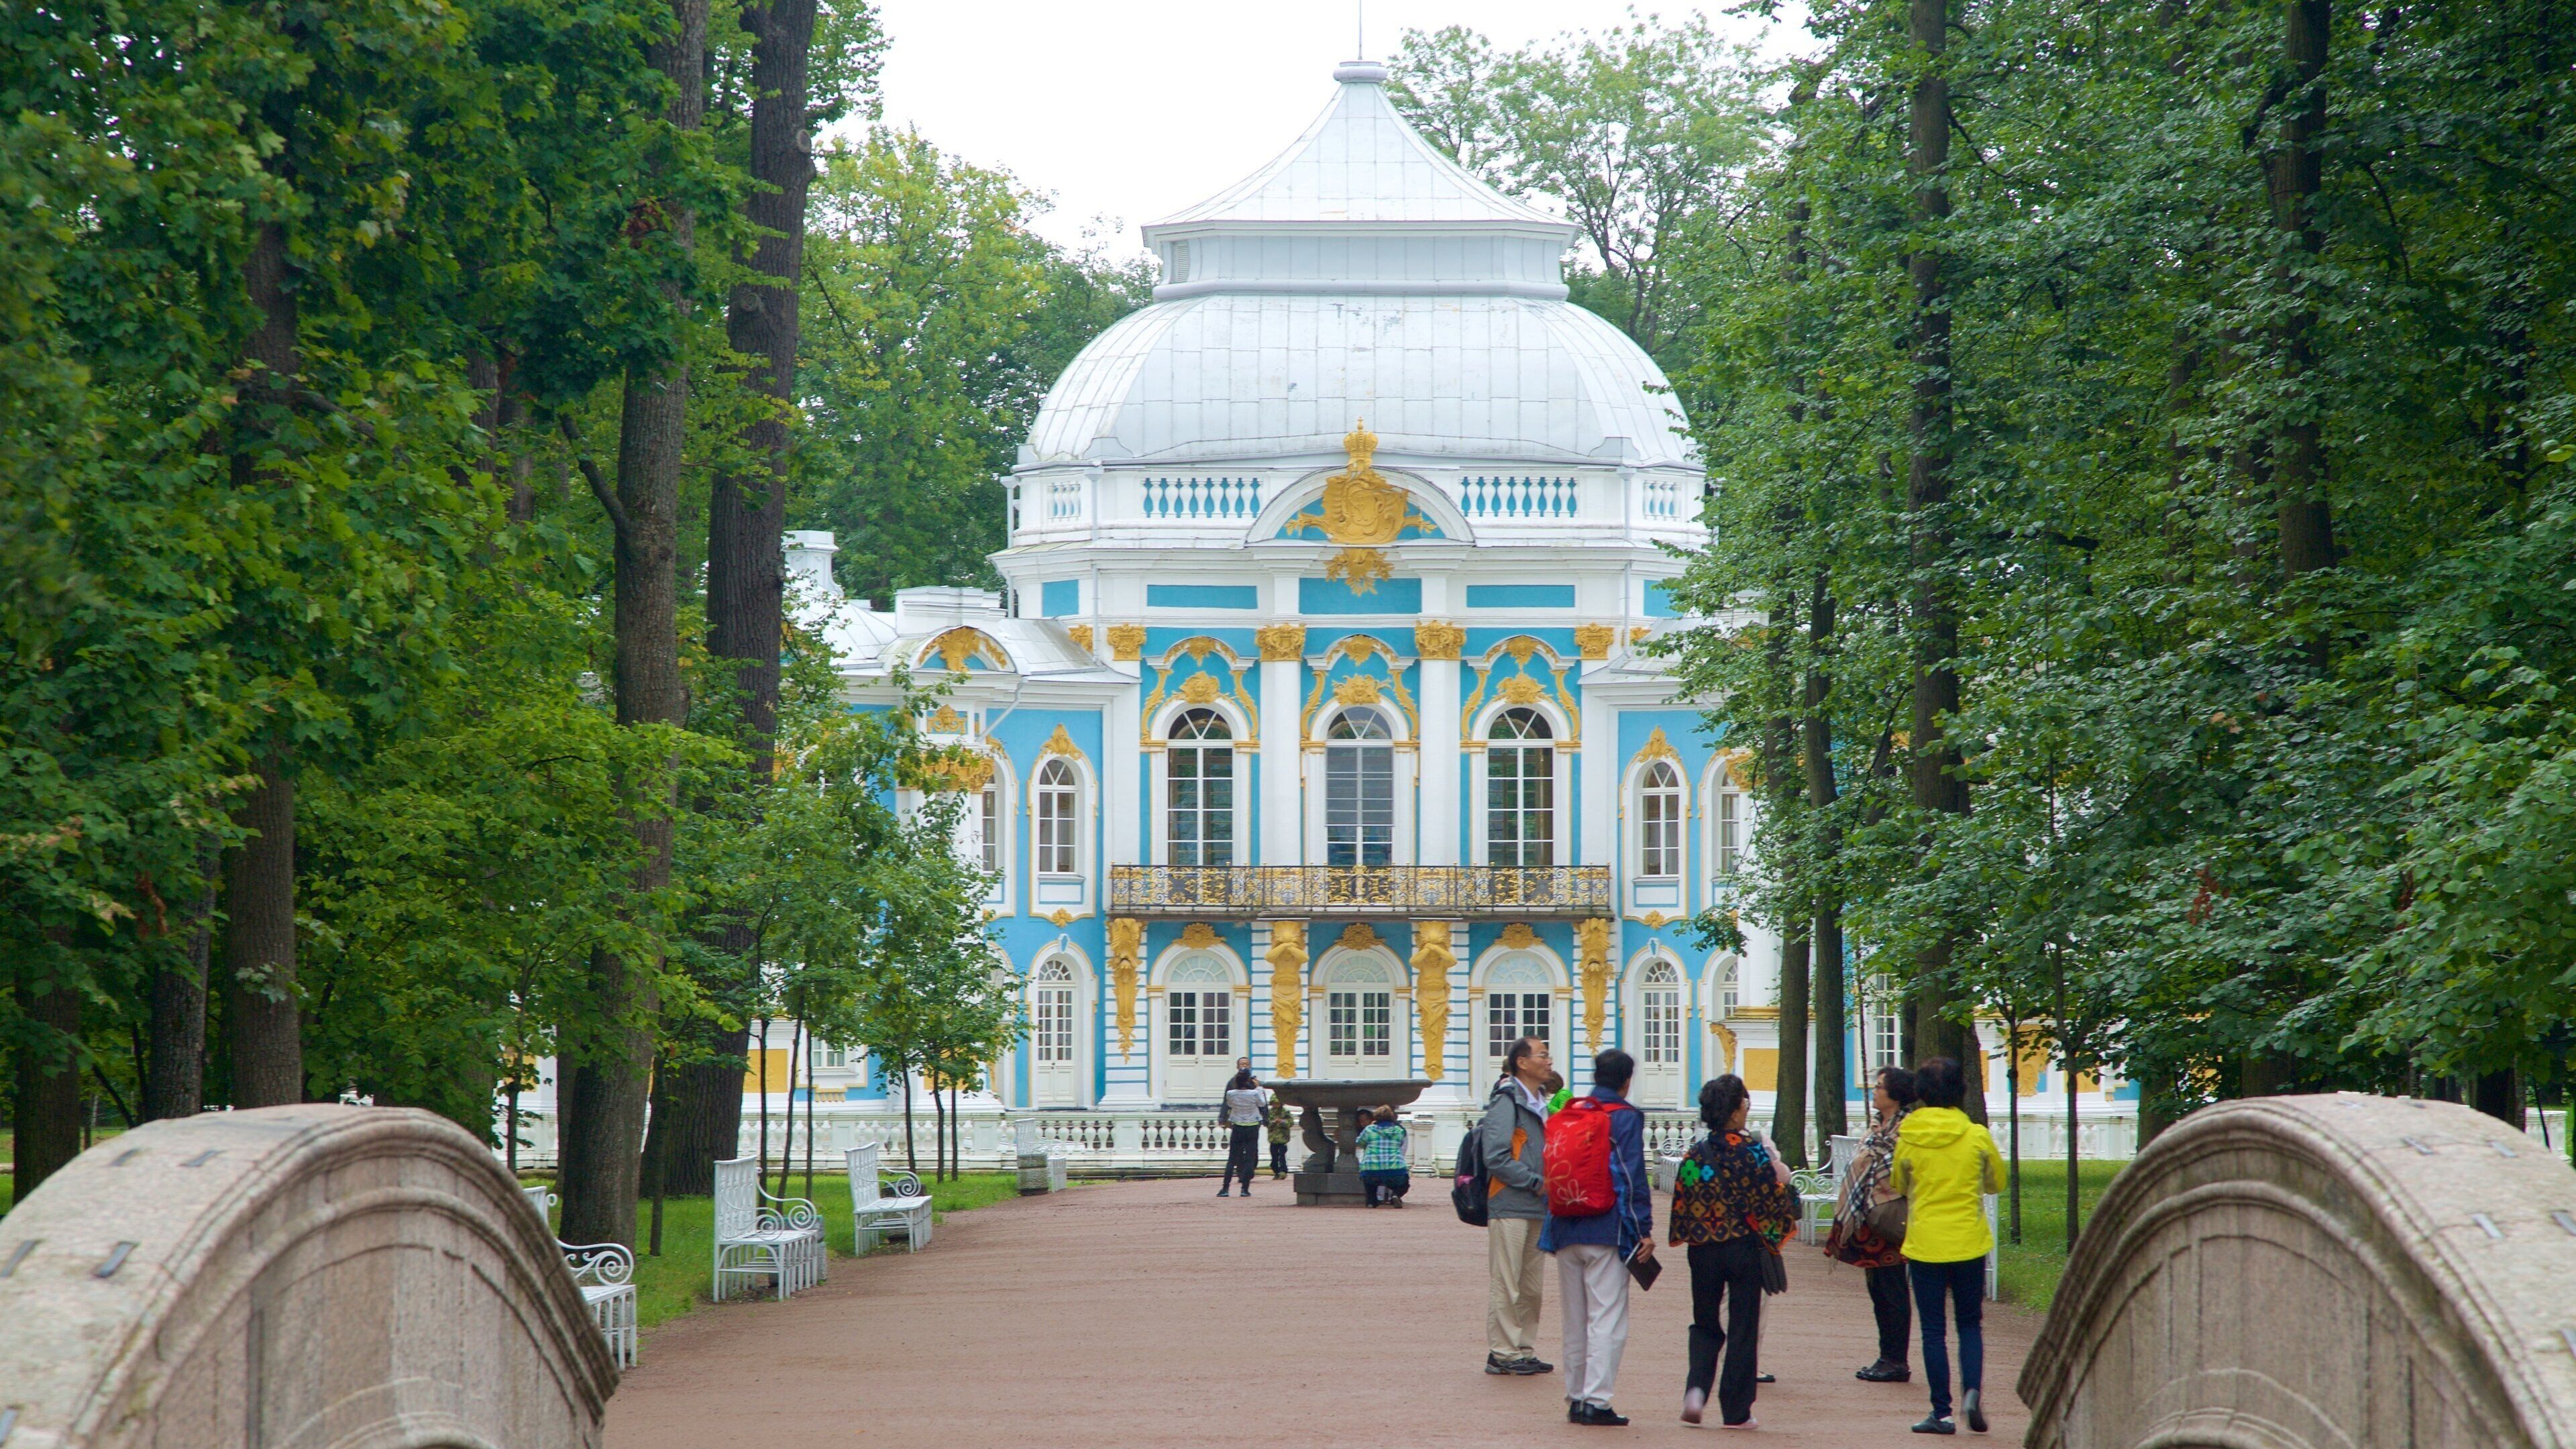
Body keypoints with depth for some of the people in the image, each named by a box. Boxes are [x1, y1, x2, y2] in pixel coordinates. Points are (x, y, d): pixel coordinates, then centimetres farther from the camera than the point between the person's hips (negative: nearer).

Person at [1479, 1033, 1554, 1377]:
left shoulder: (1540, 1103, 17)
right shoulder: (1506, 1103, -10)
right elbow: (1496, 1158, -17)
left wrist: (1547, 1183, 8)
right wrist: (1536, 1182, -14)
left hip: (1536, 1208, 9)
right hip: (1509, 1207, -9)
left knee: (1531, 1285, 11)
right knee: (1505, 1284, -5)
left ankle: (1525, 1351, 18)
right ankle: (1502, 1353, -2)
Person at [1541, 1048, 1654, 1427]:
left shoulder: (1564, 1116, 12)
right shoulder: (1625, 1118, -6)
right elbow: (1634, 1179, -11)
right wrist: (1643, 1231, -10)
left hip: (1566, 1232, 6)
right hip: (1607, 1232, -6)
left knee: (1575, 1321, 14)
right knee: (1607, 1319, -6)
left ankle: (1575, 1398, 16)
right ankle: (1595, 1400, -14)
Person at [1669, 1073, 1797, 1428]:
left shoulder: (1695, 1155, -1)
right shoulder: (1753, 1150, -10)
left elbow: (1682, 1206, 0)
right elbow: (1774, 1198, -9)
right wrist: (1784, 1182, 11)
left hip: (1704, 1250, 3)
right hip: (1745, 1249, -3)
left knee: (1705, 1324, 17)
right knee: (1742, 1329, 6)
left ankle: (1696, 1389, -7)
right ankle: (1736, 1411, 6)